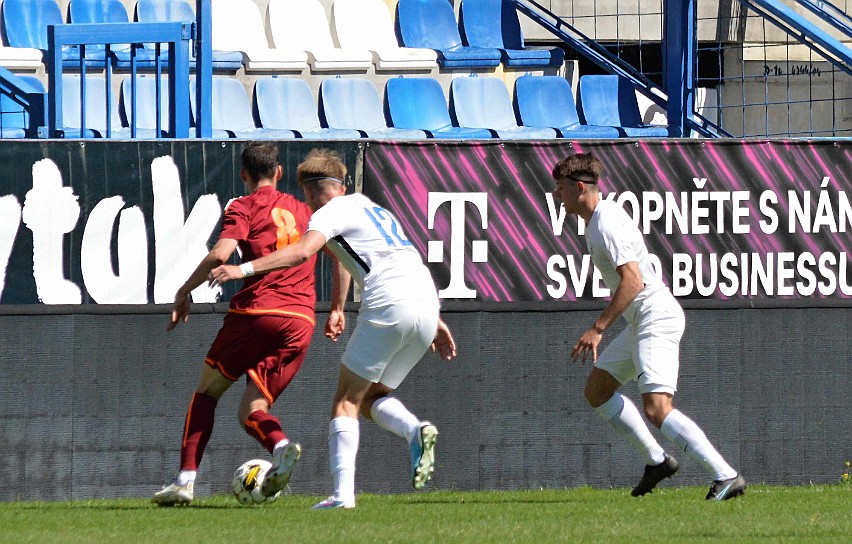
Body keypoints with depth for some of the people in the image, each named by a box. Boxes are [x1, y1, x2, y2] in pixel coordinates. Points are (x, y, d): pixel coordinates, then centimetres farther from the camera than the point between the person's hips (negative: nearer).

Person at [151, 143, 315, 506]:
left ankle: (186, 479, 2)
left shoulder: (244, 208, 4)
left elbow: (220, 255, -11)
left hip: (256, 311, -4)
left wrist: (184, 292, -1)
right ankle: (282, 447, -26)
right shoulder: (304, 211, 21)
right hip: (301, 322, 4)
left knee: (207, 391, 13)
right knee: (251, 412, 8)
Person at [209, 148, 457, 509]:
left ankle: (343, 493, -11)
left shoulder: (330, 213, 4)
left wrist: (244, 269, -18)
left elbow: (302, 251, -15)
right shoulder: (374, 209, 30)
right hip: (426, 306, 7)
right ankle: (416, 431, -13)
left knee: (346, 401, 1)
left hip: (387, 307, -7)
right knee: (372, 398, 17)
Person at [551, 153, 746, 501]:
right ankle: (656, 461, 15)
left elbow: (633, 281, -26)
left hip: (656, 319, -11)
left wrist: (598, 329, -27)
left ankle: (726, 477, -24)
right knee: (596, 391, 15)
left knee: (657, 409, -21)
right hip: (640, 323, 11)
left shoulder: (607, 223, -17)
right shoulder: (595, 220, 15)